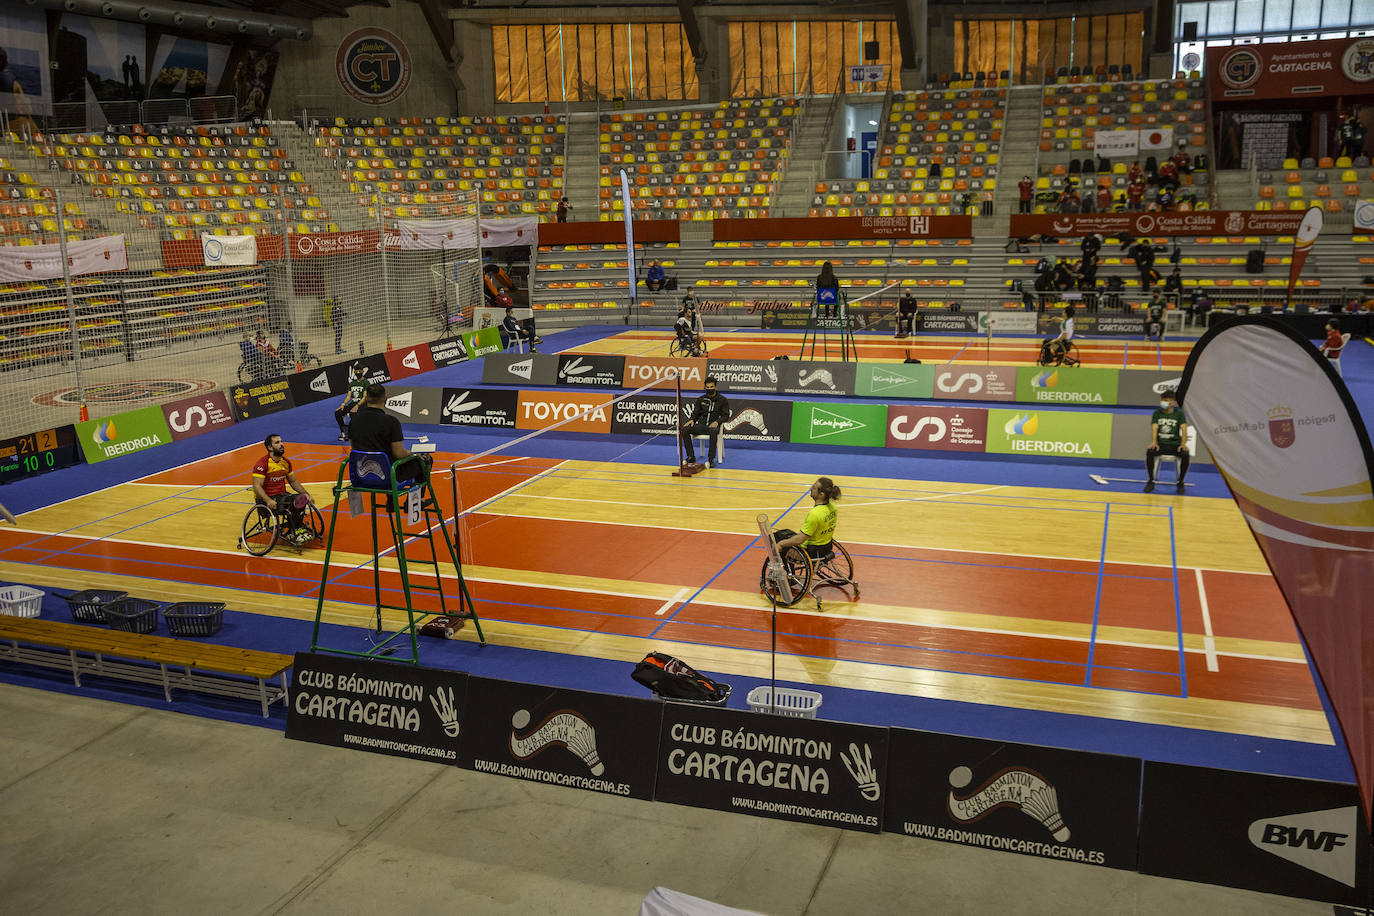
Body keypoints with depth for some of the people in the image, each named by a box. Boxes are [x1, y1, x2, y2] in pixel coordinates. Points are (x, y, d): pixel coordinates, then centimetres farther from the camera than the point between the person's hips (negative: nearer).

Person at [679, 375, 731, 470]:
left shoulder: (722, 400, 7)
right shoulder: (701, 399, 16)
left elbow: (726, 415, 4)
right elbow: (695, 413, 18)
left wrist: (717, 421, -15)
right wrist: (692, 420, -5)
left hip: (713, 425, -4)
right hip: (701, 425, 4)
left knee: (713, 432, -41)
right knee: (685, 429, -23)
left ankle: (711, 459, -32)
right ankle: (691, 458, -19)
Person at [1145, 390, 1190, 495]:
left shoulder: (1179, 413, 6)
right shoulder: (1157, 413, 9)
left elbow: (1184, 430, -4)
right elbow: (1154, 429, -3)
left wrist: (1183, 444, -23)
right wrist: (1154, 442, -24)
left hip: (1175, 444, -1)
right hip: (1160, 444, 1)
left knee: (1185, 454, -33)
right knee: (1149, 452, -33)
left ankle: (1180, 483, -11)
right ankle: (1151, 482, -14)